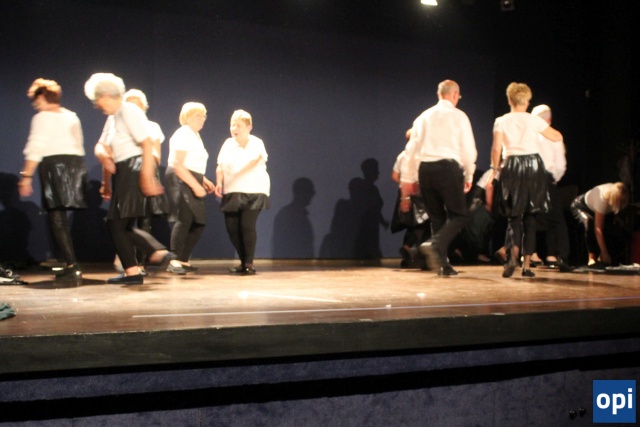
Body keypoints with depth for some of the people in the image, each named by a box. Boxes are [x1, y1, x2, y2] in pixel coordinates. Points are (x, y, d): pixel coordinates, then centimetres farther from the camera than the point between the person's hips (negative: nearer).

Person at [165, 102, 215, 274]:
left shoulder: (195, 136, 20)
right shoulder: (183, 135, -9)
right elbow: (178, 165, -18)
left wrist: (204, 181, 14)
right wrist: (196, 185, -20)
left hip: (192, 182, 10)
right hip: (180, 180, -10)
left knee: (199, 222, 7)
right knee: (184, 218, -19)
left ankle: (183, 260, 14)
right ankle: (174, 260, -15)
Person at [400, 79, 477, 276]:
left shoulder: (423, 117, 15)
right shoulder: (458, 116, 3)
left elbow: (412, 149, 11)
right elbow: (468, 148, 0)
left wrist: (408, 179, 15)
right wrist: (469, 175, 12)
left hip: (425, 169, 5)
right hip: (448, 167, -5)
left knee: (436, 217, 13)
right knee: (458, 215, 2)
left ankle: (443, 264, 12)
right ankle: (435, 244, -23)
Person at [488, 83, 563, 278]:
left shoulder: (501, 121, 2)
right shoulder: (534, 120, 3)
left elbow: (496, 149, -5)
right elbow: (558, 137, 11)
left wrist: (495, 169, 6)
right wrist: (546, 126, 28)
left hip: (512, 167, 0)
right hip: (533, 165, 0)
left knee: (514, 216, 6)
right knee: (530, 216, 7)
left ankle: (513, 253, -22)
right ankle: (526, 264, 6)